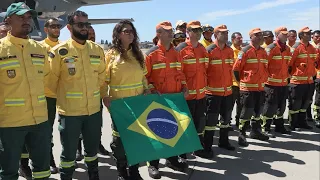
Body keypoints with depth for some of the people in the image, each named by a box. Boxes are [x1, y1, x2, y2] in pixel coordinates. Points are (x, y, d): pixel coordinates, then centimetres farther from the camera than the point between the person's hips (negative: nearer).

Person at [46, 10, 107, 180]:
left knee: (92, 149, 20)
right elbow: (50, 80, -2)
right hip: (69, 111, -4)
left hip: (94, 110, 4)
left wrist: (103, 96, 15)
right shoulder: (59, 51, -9)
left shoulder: (97, 49, 5)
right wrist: (63, 97, 8)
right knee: (69, 152, 10)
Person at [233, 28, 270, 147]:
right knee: (247, 111, -4)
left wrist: (263, 79, 17)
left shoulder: (263, 52, 10)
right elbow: (236, 68, -10)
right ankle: (242, 135, 7)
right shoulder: (245, 51, -12)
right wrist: (241, 81, -3)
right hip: (248, 87, -7)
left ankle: (256, 131, 33)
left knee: (258, 110, 17)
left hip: (260, 87, 7)